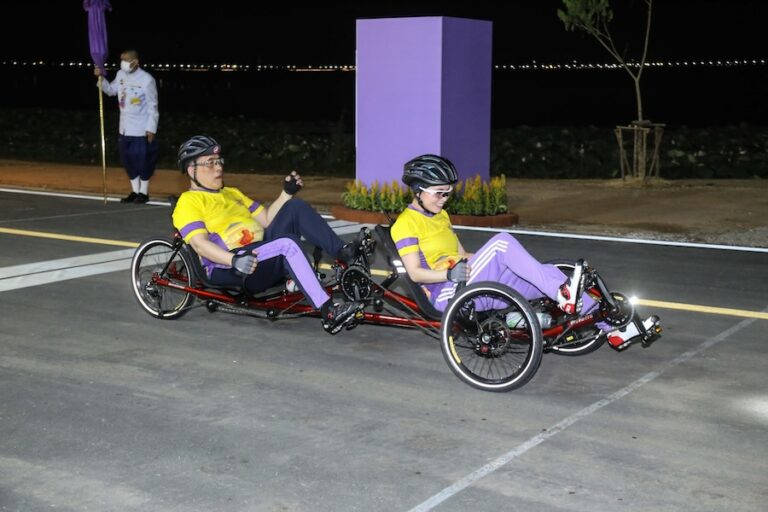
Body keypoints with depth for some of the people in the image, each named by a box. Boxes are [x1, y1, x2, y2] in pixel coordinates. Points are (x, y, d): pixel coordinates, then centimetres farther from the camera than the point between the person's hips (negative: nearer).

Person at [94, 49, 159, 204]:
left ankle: (144, 192, 16)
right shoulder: (120, 75, 3)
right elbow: (111, 90, 21)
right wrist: (101, 78, 3)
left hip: (142, 128, -6)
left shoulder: (146, 79, -15)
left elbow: (152, 106, -11)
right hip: (125, 128, 7)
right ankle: (135, 191, 24)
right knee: (127, 159, 11)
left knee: (143, 160, 1)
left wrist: (151, 128, -13)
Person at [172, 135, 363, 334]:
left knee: (296, 206, -7)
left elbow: (266, 219, 23)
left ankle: (344, 253, -17)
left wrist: (287, 193, 8)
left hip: (265, 256, 8)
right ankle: (329, 313, -40)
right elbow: (199, 243, -14)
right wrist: (234, 260, -31)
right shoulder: (188, 201, 2)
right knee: (287, 243, -32)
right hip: (229, 270, -8)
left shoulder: (232, 193, 29)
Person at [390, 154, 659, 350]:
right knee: (502, 241, -29)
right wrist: (450, 274, -26)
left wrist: (481, 261, 3)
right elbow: (415, 273, -13)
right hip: (447, 294, -8)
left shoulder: (441, 216, 23)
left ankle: (612, 329, -5)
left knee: (549, 273, -6)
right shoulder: (406, 223, -4)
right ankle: (562, 295, -32)